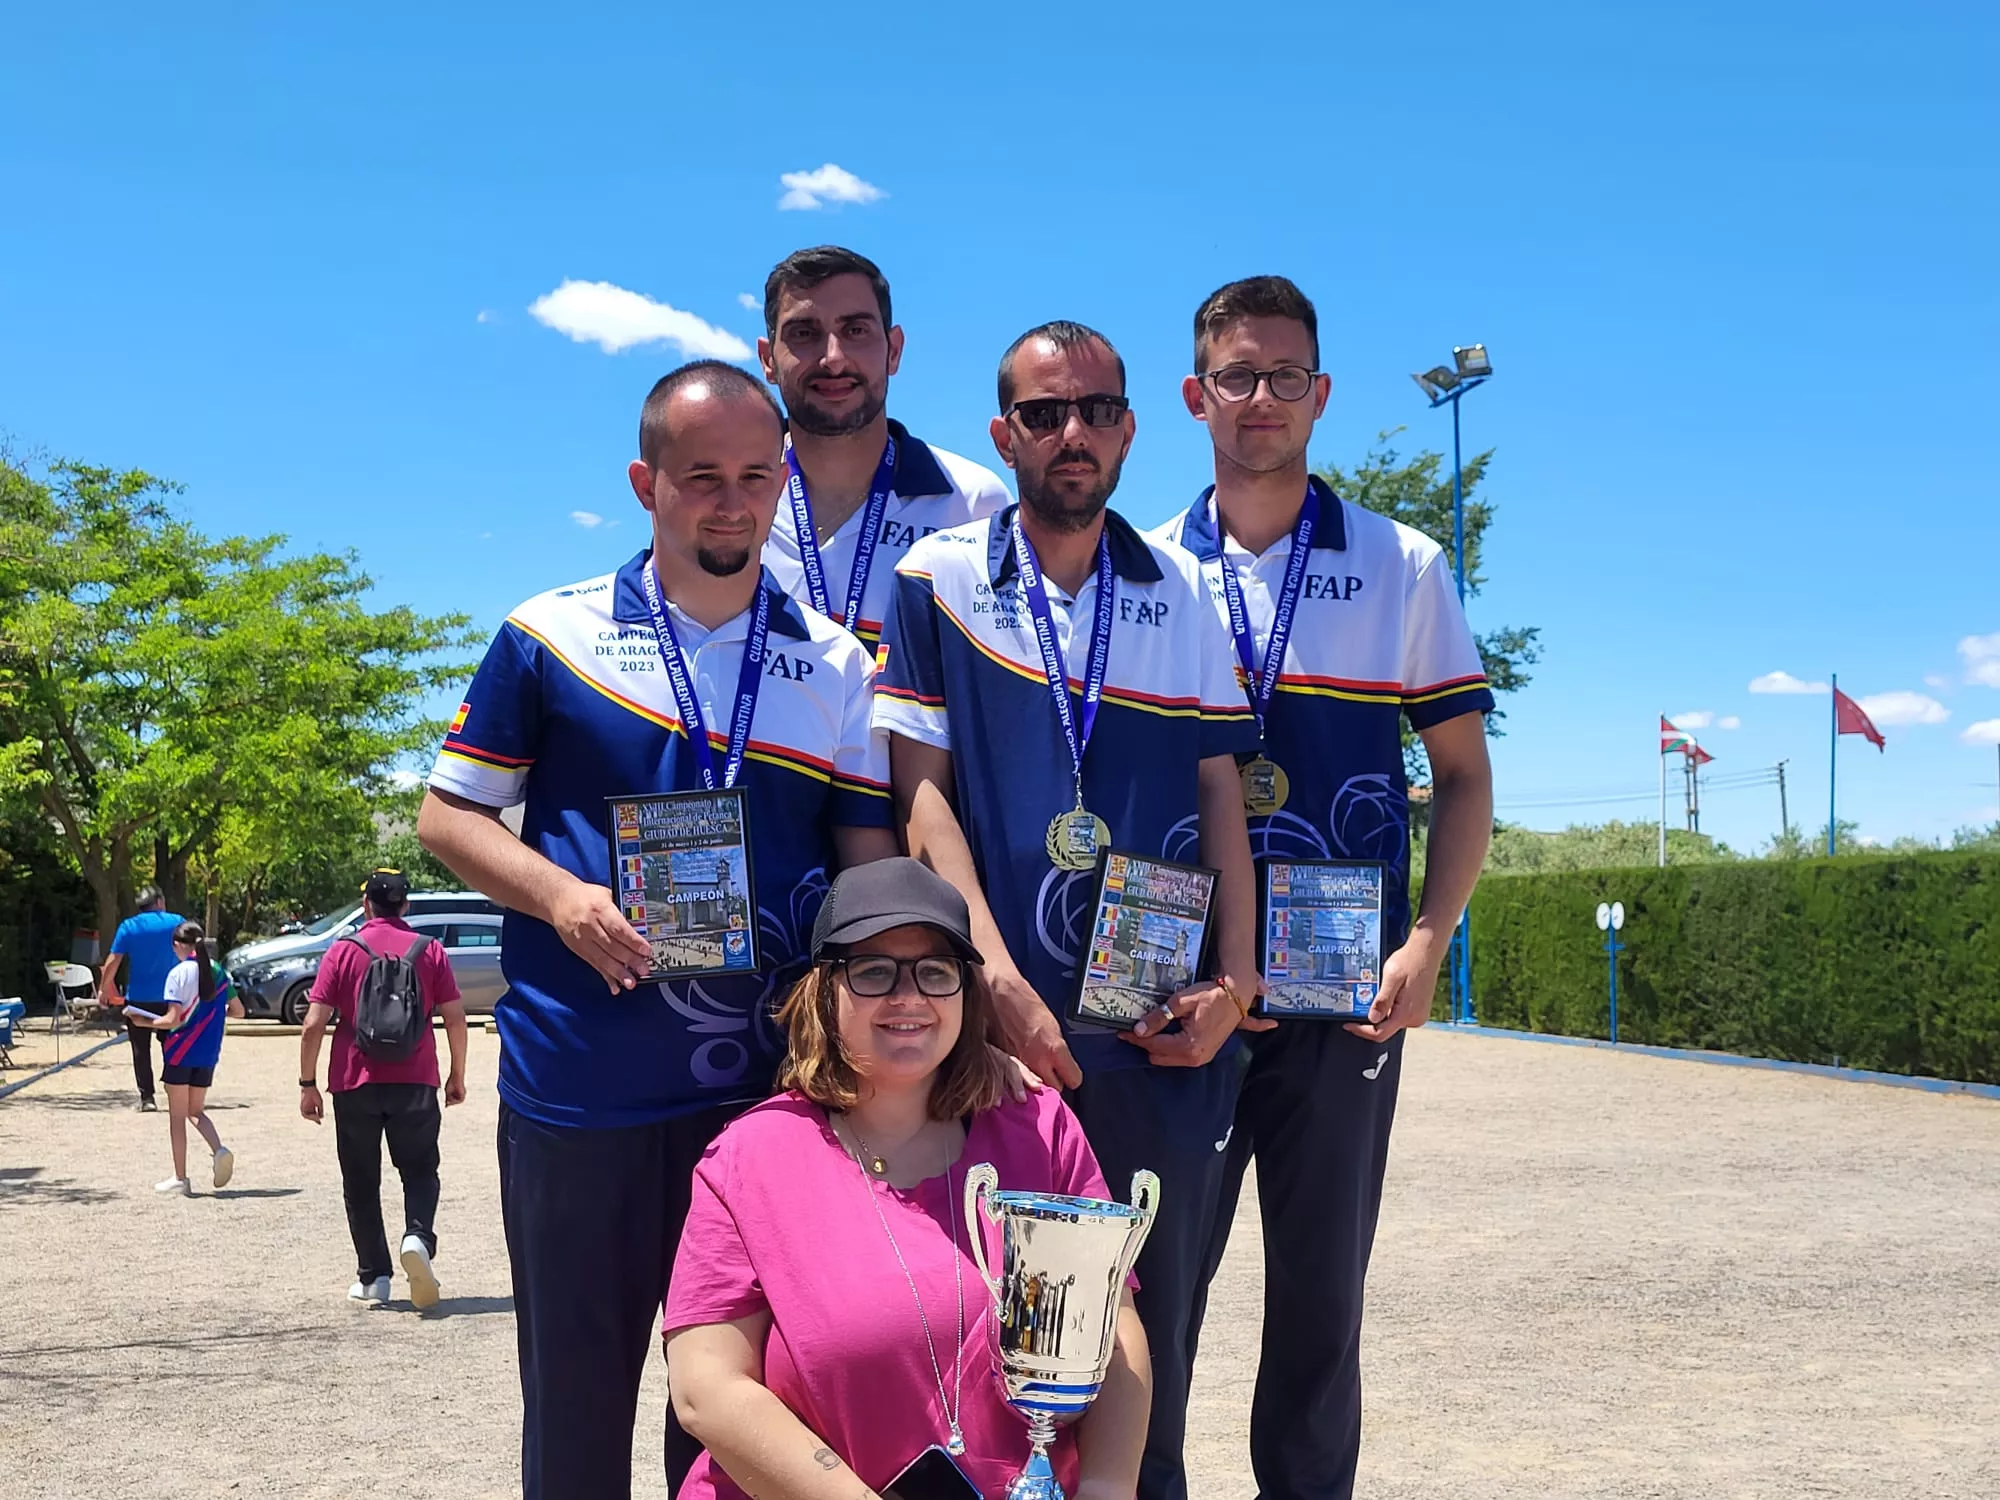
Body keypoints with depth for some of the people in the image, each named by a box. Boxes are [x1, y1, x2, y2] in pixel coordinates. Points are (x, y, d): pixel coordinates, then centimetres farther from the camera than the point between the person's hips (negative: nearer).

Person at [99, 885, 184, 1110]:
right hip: (168, 997, 1)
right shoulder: (176, 923, 1)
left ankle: (146, 1097, 2)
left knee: (141, 1050, 6)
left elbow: (112, 962, -5)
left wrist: (103, 989, 6)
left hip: (137, 998, -1)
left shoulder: (128, 927, 0)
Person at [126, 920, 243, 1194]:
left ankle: (180, 1178, 9)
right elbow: (237, 1010, 10)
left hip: (181, 1052, -5)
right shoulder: (218, 972, 4)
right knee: (196, 1110, 18)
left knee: (177, 1115, 6)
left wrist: (143, 1022, -4)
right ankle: (220, 1150, -8)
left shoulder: (179, 974, -13)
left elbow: (172, 1020, -18)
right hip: (208, 1054, 5)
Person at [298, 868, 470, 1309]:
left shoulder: (343, 952, -1)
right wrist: (457, 1075, 11)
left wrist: (307, 1084, 2)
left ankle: (373, 1277, 12)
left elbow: (313, 1025, -6)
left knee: (362, 1182, 11)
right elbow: (455, 1018, 0)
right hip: (416, 1082, 1)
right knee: (419, 1170, 12)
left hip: (355, 1084, -1)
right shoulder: (430, 951, 3)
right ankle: (418, 1237, -16)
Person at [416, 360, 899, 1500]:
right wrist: (559, 896, -13)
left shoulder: (837, 667, 7)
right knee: (577, 1407, 10)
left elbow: (871, 865, 5)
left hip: (771, 1091, 2)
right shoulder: (552, 637, 2)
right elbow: (449, 814, 6)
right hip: (577, 1094, -1)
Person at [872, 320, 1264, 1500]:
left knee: (1152, 1338, 10)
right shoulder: (939, 579, 2)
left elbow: (1219, 790, 10)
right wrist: (1001, 982, -13)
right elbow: (923, 791, -3)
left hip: (1163, 1029, 2)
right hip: (1002, 1021, -2)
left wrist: (1236, 978, -1)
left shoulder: (1185, 592, 10)